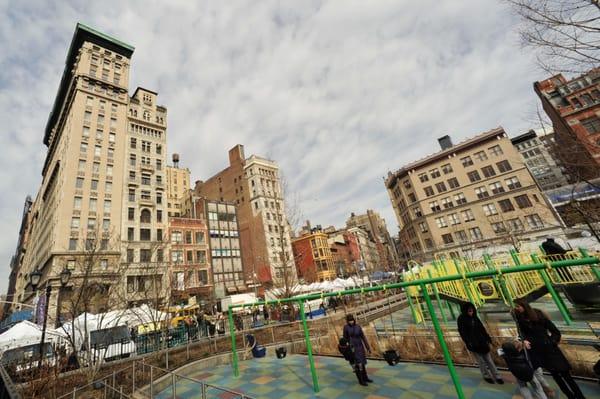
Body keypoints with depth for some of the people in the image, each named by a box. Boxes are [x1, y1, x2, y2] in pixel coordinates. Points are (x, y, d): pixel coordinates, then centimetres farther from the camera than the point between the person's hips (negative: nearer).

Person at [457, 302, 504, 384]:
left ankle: (496, 376, 19)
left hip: (482, 341, 4)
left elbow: (482, 328, 12)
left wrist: (487, 337, 6)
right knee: (481, 360, 7)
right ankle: (486, 376, 22)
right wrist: (468, 343, -18)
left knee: (488, 359, 10)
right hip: (473, 343, -4)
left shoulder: (474, 317, 3)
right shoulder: (461, 319, -14)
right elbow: (462, 332, -14)